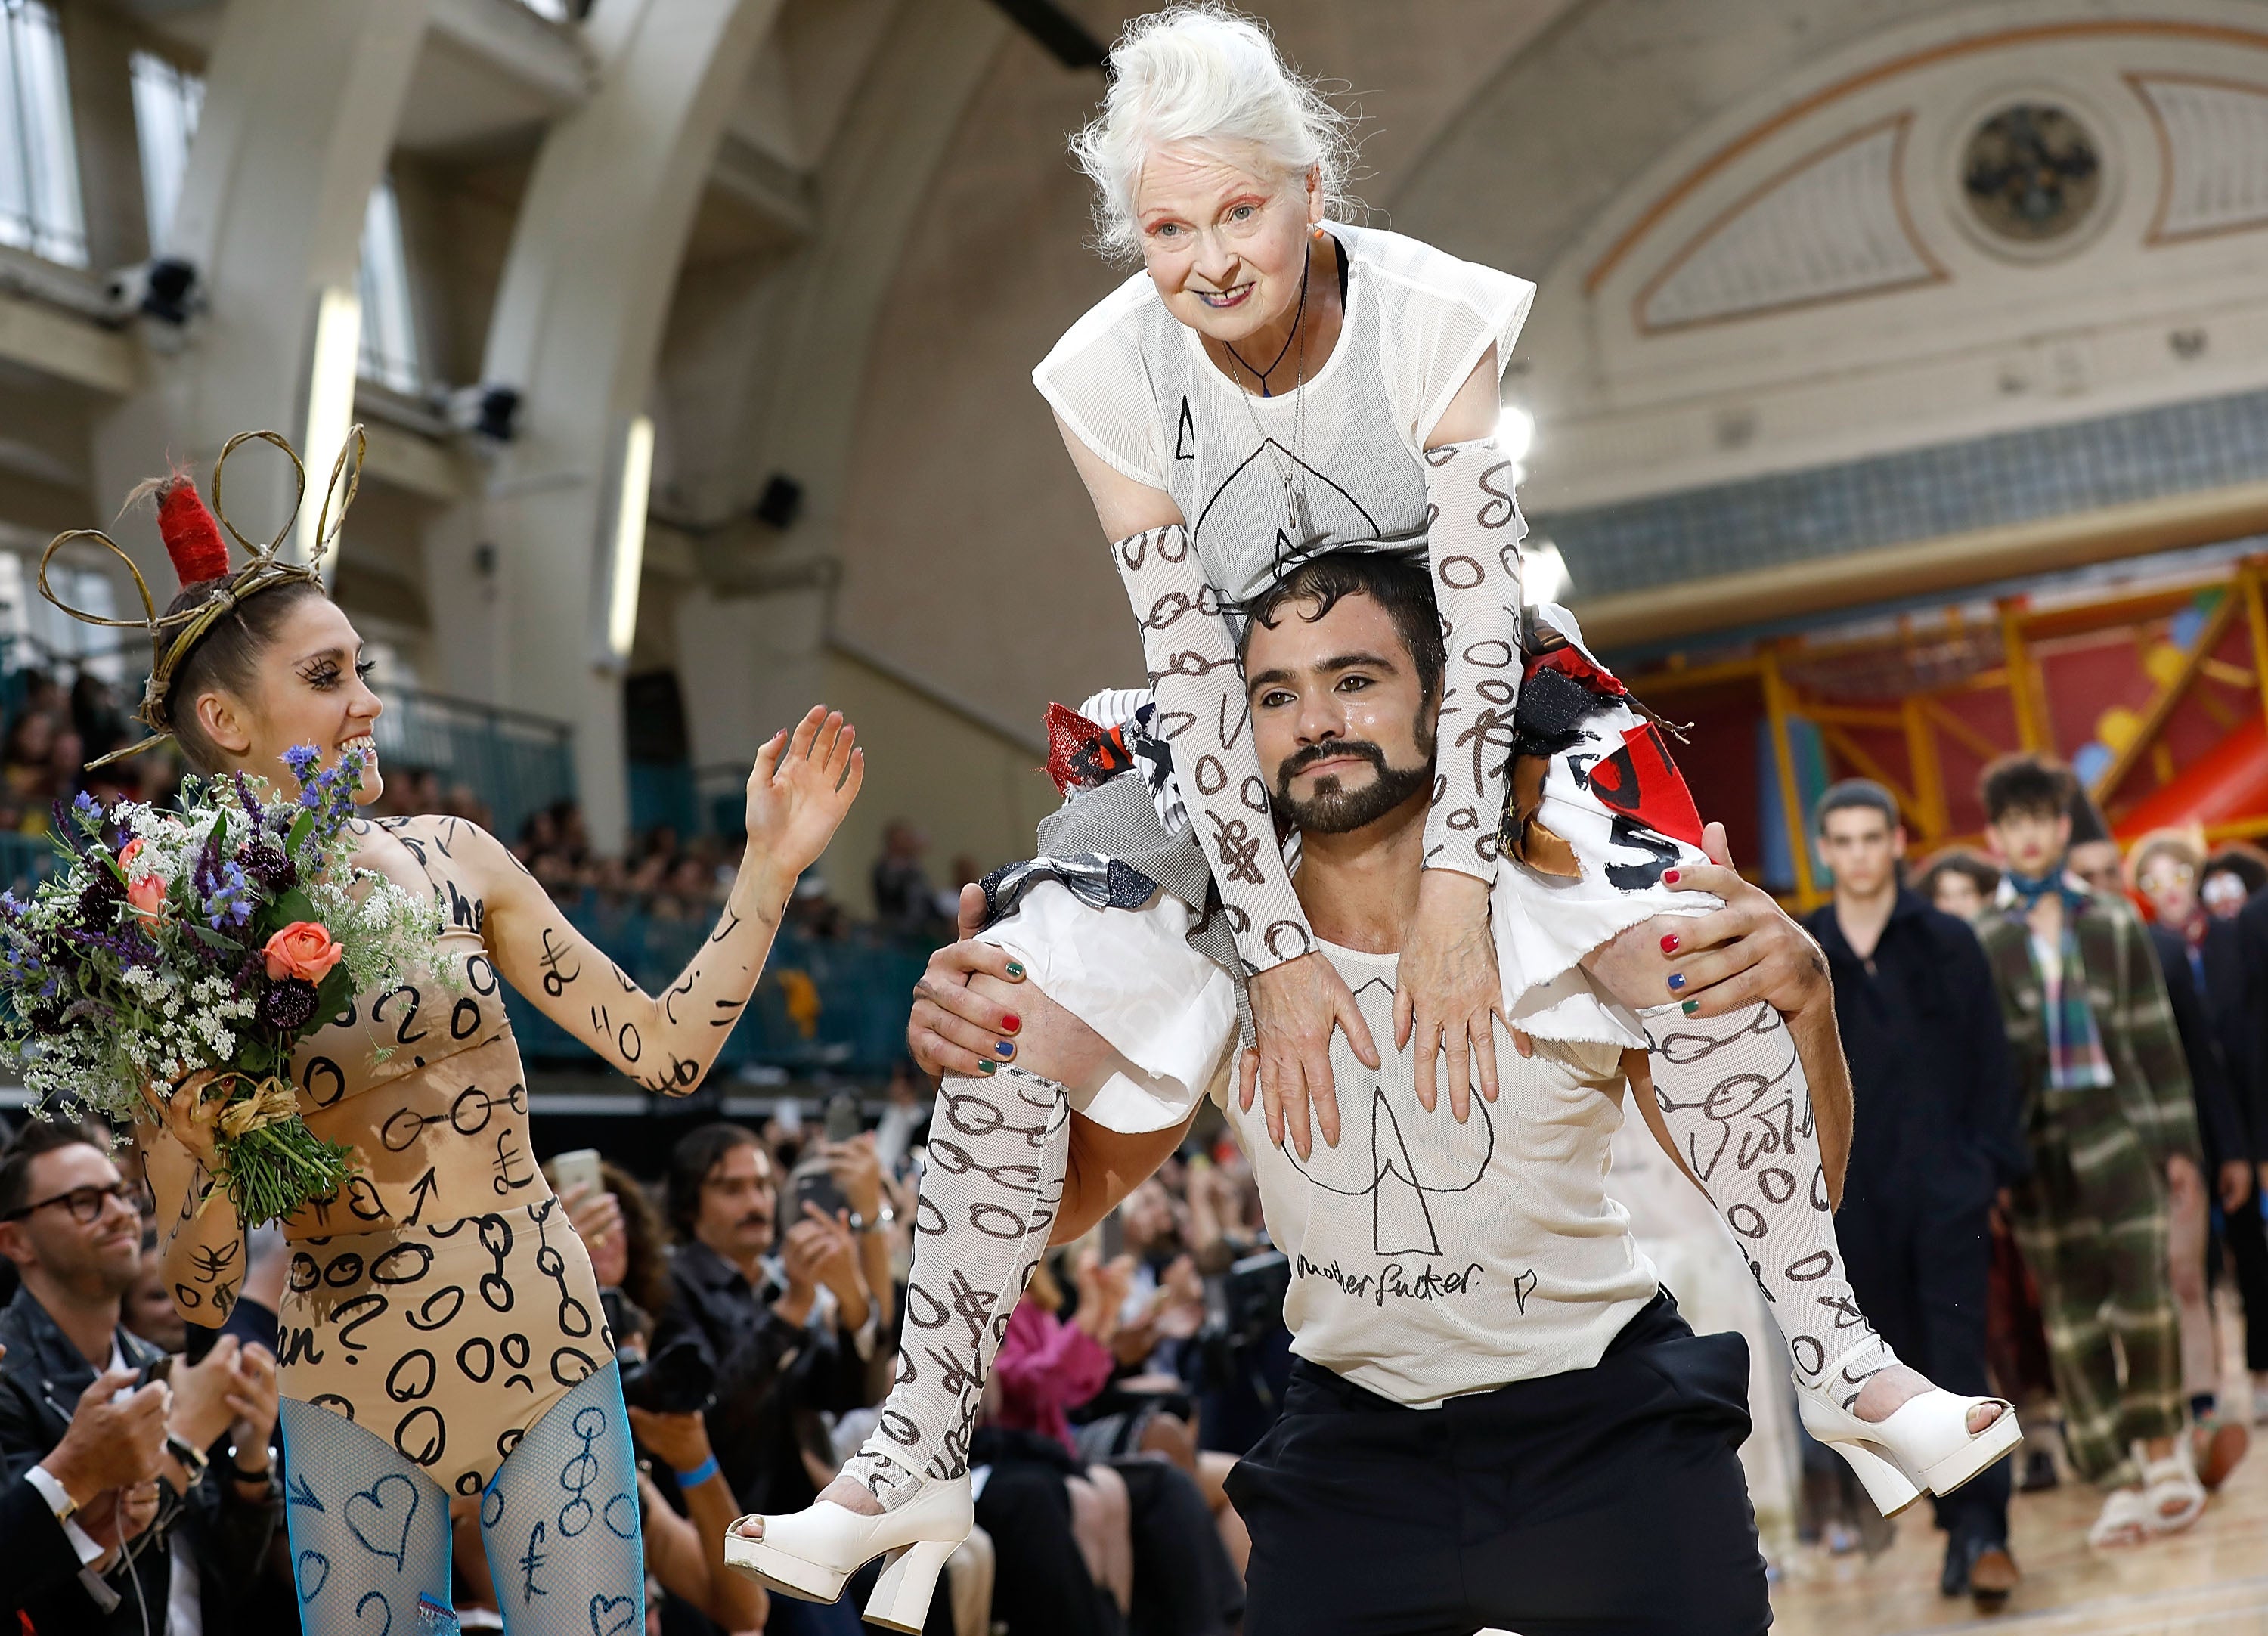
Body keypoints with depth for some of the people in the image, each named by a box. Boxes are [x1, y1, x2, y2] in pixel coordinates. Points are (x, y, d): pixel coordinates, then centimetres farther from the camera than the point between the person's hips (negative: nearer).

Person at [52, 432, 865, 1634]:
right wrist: (222, 1165, -24)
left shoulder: (453, 860, -1)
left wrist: (769, 868, -4)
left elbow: (666, 1050, 1)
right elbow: (198, 1296, -5)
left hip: (549, 1345, 2)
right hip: (358, 1388, -2)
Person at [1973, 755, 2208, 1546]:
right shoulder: (1979, 940, 5)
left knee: (2141, 1291, -10)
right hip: (2039, 1144, 0)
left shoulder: (2114, 923, 8)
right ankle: (2117, 1481, 8)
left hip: (2118, 1127, 0)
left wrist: (2175, 1139, 5)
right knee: (2071, 1315, 1)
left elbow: (2155, 1035, 9)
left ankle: (2161, 1445, 11)